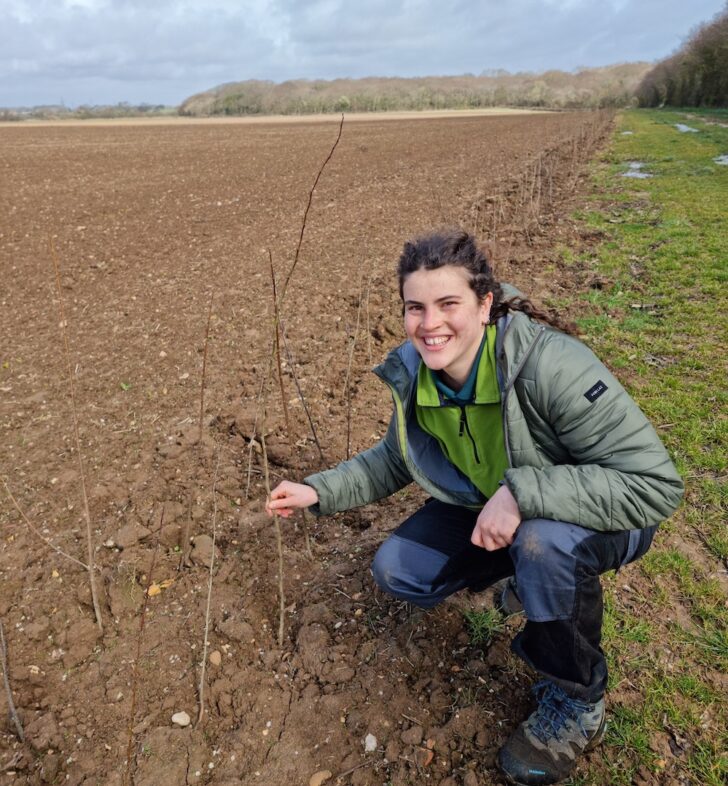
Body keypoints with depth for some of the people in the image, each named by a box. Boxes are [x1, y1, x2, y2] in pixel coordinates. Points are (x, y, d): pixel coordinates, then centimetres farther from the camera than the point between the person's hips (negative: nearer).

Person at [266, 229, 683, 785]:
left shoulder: (550, 365, -34)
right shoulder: (414, 373, -13)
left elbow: (655, 483, -34)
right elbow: (396, 459, 6)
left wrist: (523, 492, -42)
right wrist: (319, 492, -4)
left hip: (598, 516, -5)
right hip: (492, 509, 6)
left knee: (544, 540, -38)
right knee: (396, 572, -4)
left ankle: (577, 705, -7)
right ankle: (532, 578, 18)